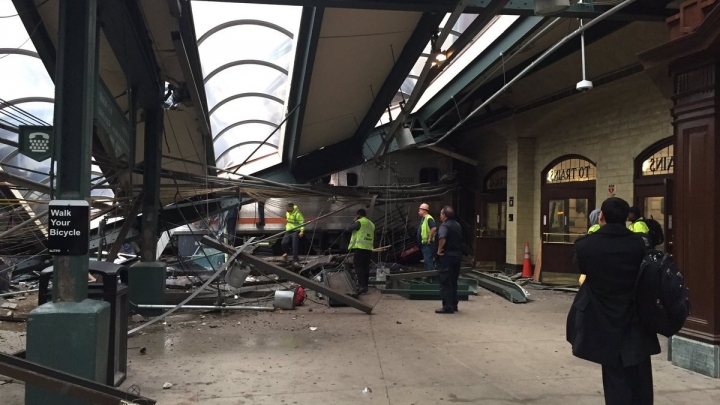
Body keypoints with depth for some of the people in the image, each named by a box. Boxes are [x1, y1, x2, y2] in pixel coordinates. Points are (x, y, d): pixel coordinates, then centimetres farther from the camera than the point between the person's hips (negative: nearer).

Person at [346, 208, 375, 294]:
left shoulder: (360, 222, -8)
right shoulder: (371, 224, 17)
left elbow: (349, 228, -1)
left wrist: (354, 221, 10)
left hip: (360, 247, -7)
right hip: (369, 248, 8)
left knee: (358, 266, -7)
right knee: (365, 267, 11)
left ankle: (362, 286, -17)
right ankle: (365, 284, 14)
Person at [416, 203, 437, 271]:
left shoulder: (429, 218, -15)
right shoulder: (423, 219, 17)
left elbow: (434, 228, -29)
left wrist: (430, 239, -24)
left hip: (428, 244, -11)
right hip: (424, 244, 11)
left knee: (428, 261, -11)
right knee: (427, 261, 15)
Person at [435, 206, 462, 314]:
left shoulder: (444, 226, -15)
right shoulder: (457, 225, 14)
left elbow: (442, 238, -33)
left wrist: (439, 249, -21)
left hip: (447, 256, -9)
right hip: (457, 255, 9)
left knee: (445, 282, -4)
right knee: (453, 282, 16)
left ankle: (447, 307, -5)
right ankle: (454, 305, 21)